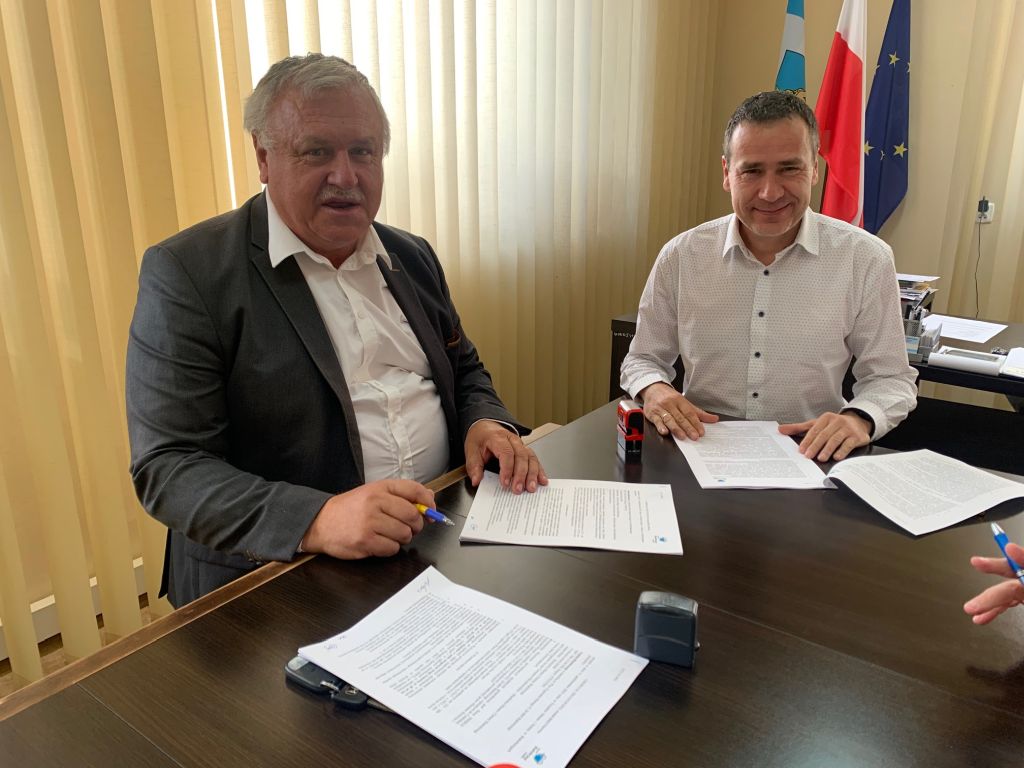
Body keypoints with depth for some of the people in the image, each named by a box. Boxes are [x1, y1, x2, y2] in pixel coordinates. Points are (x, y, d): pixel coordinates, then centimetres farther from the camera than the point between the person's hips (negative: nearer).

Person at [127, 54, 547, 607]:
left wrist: (486, 423, -1)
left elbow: (464, 370, 22)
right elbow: (166, 468, -11)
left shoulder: (412, 257, 12)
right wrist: (316, 520, -26)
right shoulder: (186, 272, -7)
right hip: (277, 583, -5)